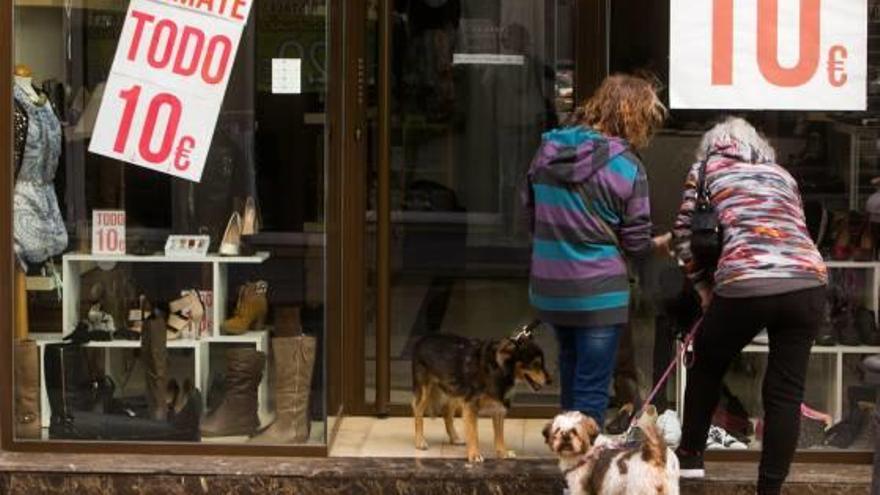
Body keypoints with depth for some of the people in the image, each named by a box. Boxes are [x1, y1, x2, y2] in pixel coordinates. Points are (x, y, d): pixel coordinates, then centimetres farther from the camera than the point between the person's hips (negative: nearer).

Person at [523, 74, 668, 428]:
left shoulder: (548, 152, 0)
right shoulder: (626, 166, -14)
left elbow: (531, 213, 10)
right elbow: (636, 243, -8)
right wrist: (661, 243, 12)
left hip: (548, 287, 6)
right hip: (597, 290, -6)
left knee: (571, 364, 26)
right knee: (592, 386, 3)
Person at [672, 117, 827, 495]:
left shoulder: (708, 168, 20)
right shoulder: (782, 174, 29)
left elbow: (685, 235, 15)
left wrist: (703, 284, 26)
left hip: (746, 284, -2)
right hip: (807, 282, 3)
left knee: (707, 364, 23)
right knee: (785, 391, 9)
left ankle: (690, 457, 33)